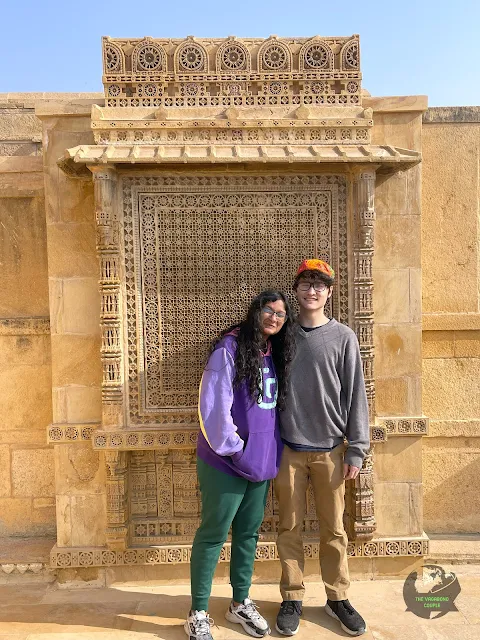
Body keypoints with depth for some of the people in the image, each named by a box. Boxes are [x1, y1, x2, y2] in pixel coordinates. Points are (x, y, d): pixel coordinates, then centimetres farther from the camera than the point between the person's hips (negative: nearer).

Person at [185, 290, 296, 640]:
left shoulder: (276, 354, 8)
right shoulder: (230, 348, -14)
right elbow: (213, 405, -18)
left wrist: (272, 452, 9)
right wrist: (231, 447, -15)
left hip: (261, 461, 7)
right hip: (226, 463, -7)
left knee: (249, 533, 17)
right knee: (213, 535, 6)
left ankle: (240, 603, 35)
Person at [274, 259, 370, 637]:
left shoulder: (343, 338, -1)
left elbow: (355, 395, -2)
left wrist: (356, 450, -4)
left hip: (331, 450, -1)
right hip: (288, 449, 1)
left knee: (334, 529, 11)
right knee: (290, 528, 10)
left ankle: (338, 598, 30)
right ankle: (292, 599, 28)